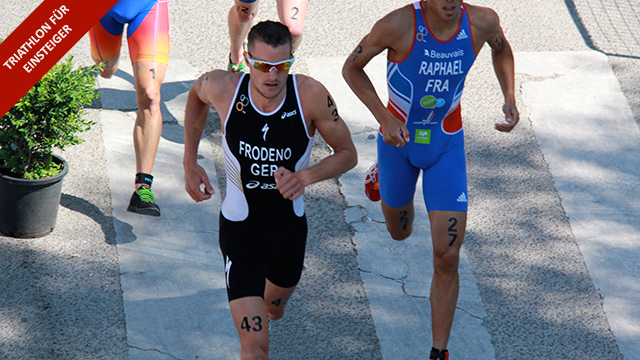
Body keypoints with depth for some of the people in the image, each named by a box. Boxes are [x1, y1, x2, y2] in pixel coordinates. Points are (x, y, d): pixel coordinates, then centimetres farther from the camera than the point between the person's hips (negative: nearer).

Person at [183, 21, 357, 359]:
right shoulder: (223, 88, -21)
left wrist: (304, 177, -29)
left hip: (290, 226, 2)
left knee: (274, 305, 33)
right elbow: (196, 93, 6)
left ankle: (272, 300, 71)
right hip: (239, 229, -2)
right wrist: (190, 163, 3)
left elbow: (347, 154, -10)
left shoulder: (311, 95, -23)